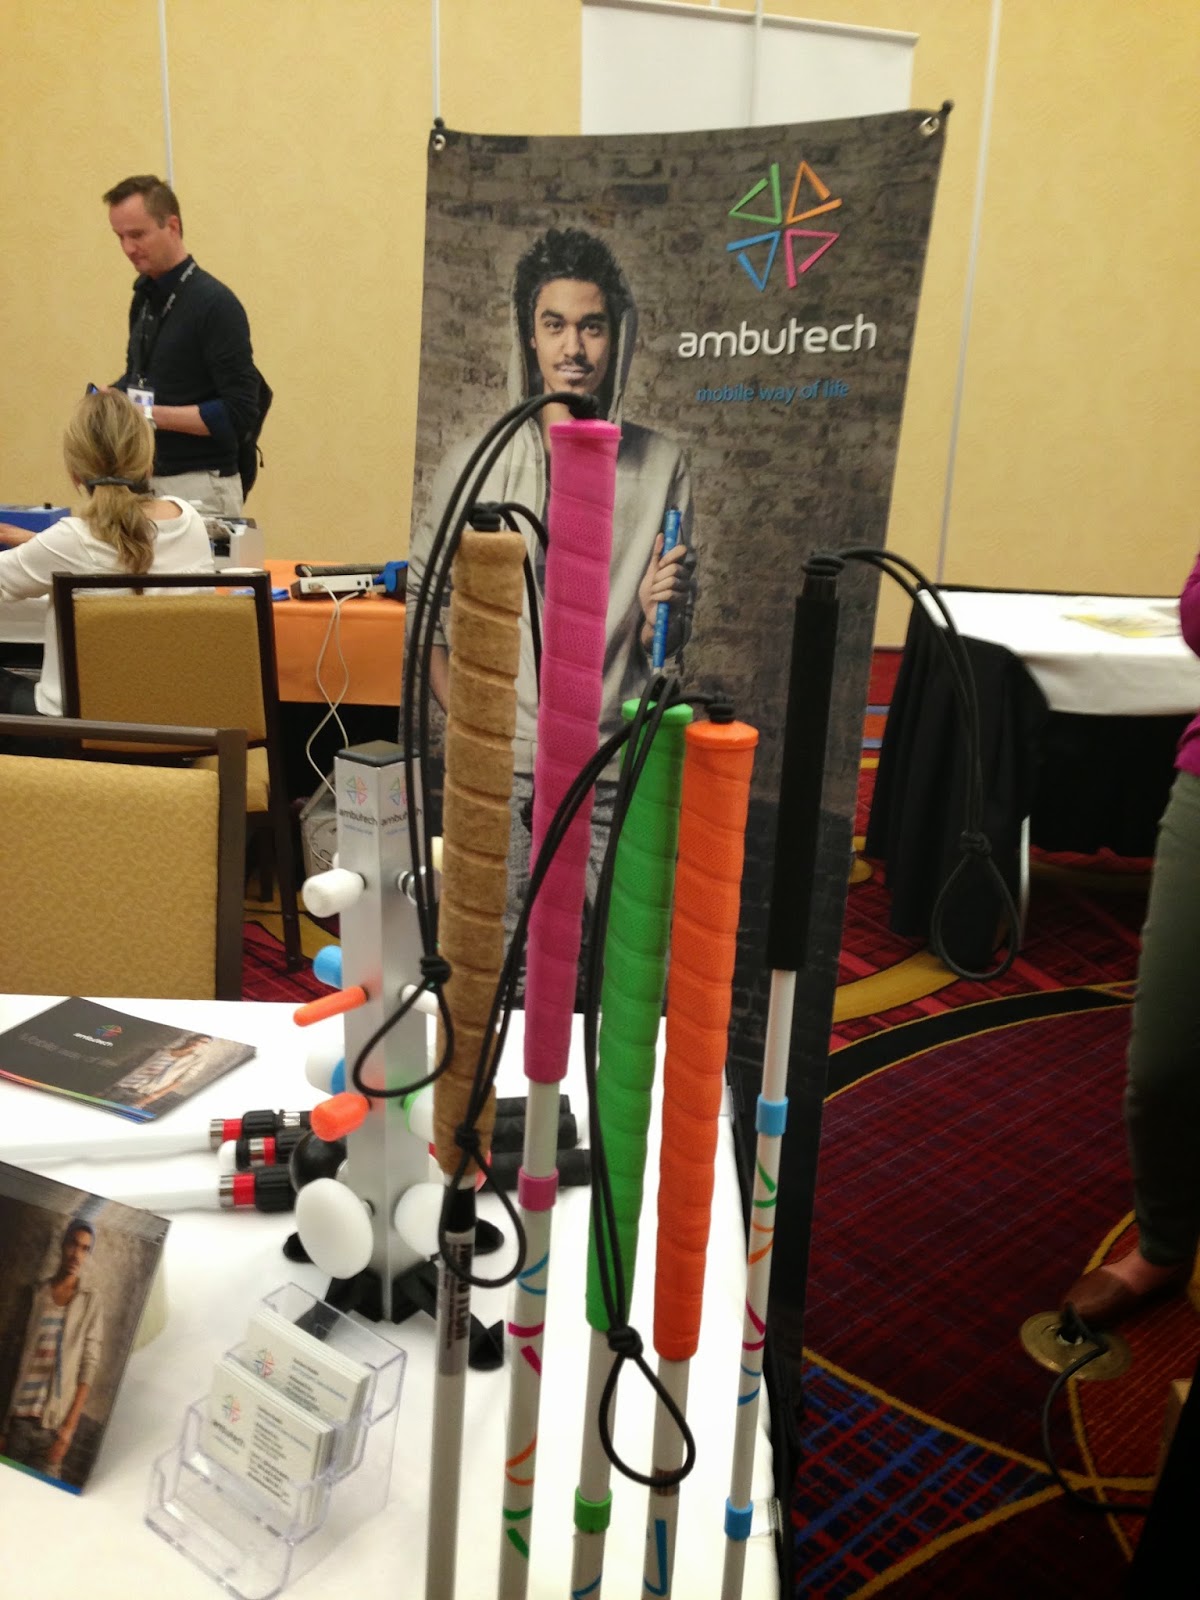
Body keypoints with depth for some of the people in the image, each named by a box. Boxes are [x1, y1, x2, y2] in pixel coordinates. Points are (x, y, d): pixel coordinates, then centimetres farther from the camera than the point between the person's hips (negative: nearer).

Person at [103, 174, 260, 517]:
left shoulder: (215, 304, -14)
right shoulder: (144, 296, 10)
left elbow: (240, 412, -19)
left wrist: (153, 414, -22)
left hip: (198, 486, -7)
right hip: (146, 479, 7)